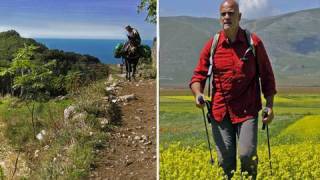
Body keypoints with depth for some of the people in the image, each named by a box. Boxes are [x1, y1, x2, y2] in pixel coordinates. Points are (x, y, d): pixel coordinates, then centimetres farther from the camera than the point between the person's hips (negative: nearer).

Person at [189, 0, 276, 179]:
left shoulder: (254, 41, -2)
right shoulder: (212, 44, 1)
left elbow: (267, 75, 4)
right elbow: (198, 75, 6)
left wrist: (270, 106, -1)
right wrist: (198, 94, -14)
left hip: (247, 110, -1)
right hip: (220, 111, 2)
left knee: (247, 154, -9)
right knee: (225, 159, 5)